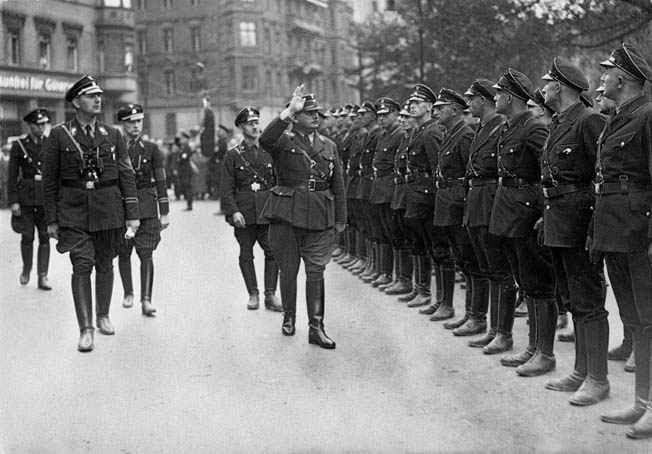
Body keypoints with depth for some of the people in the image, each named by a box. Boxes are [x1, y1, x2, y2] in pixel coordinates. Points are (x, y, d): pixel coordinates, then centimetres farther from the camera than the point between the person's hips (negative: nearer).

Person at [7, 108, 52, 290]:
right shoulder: (19, 145, 1)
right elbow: (12, 176, 1)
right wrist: (13, 201, -5)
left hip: (46, 196, 1)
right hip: (26, 196, -1)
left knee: (45, 236, 0)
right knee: (27, 235, 4)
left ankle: (42, 276, 5)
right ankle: (26, 268, 27)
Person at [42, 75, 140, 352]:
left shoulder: (112, 135, 6)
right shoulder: (59, 135, -1)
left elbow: (127, 175, 6)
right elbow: (49, 180, 2)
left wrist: (132, 214, 0)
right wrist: (51, 220, 0)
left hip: (108, 210, 3)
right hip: (74, 210, -2)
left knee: (105, 265, 11)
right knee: (82, 266, -10)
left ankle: (103, 316, 29)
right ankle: (85, 329, -7)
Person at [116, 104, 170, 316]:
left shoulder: (151, 149, 3)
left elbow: (161, 182, 3)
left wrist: (164, 213, -1)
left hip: (146, 207, -1)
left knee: (146, 254, -7)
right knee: (123, 253, 7)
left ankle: (146, 300, -6)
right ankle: (128, 293, 24)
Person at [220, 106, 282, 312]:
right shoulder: (232, 155, 4)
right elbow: (227, 188, 0)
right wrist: (233, 212, -11)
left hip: (268, 210, 1)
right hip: (244, 213, 0)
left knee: (272, 251, -5)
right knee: (246, 254, 5)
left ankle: (270, 294, 2)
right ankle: (253, 294, 16)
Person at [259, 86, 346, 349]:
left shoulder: (329, 147, 13)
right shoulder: (283, 142, 1)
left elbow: (338, 186, 16)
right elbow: (265, 140, -25)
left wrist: (340, 219, 12)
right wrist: (289, 111, -27)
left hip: (319, 218, 2)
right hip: (286, 214, -2)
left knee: (316, 271, -3)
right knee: (288, 270, 7)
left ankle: (316, 327, 0)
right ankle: (289, 317, 27)